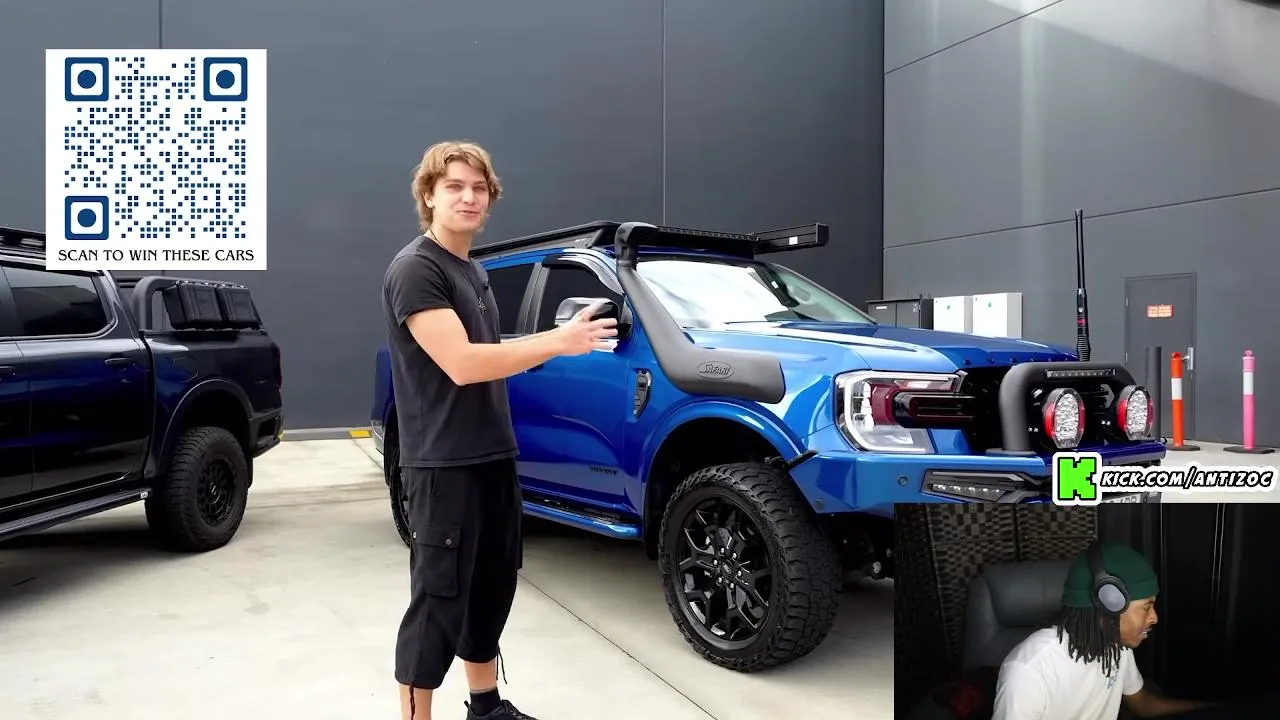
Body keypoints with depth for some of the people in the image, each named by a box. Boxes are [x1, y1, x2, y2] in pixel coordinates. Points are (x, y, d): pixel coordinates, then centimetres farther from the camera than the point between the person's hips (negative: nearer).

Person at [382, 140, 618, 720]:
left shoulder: (473, 270, 15)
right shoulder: (415, 269, -14)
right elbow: (462, 364, -24)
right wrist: (558, 342, -22)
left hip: (494, 457, 9)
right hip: (443, 466, -9)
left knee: (491, 590, 17)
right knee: (438, 601, -1)